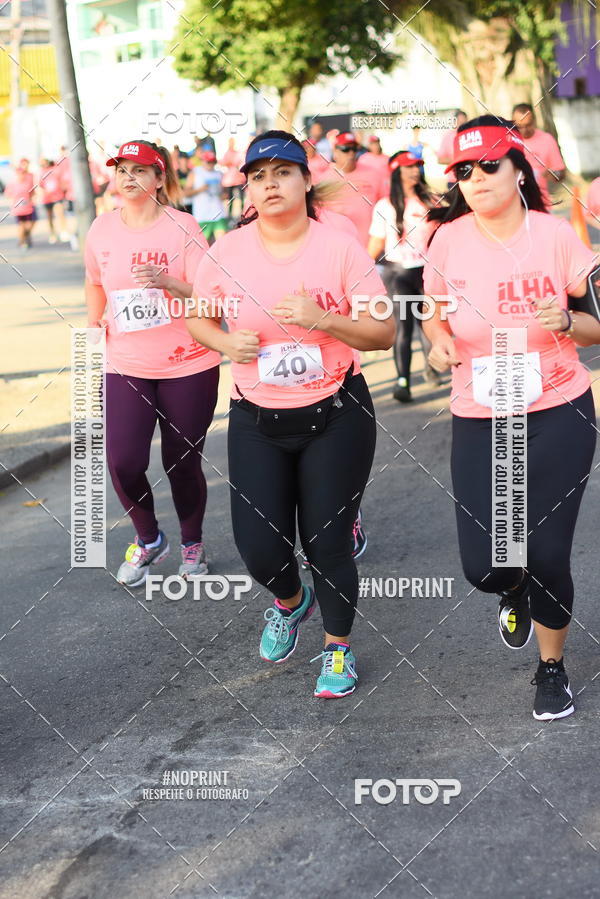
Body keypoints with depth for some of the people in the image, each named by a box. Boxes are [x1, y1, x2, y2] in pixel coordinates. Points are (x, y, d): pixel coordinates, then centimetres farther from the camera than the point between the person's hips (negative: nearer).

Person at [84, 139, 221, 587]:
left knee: (183, 463, 5)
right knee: (122, 461, -10)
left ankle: (193, 544, 30)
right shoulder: (103, 229, 2)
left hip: (188, 365, -2)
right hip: (125, 365, 2)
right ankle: (148, 539, 16)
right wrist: (94, 323, 15)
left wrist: (170, 282, -29)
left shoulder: (182, 227, -8)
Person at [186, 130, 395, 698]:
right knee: (257, 546, 0)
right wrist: (226, 343, -12)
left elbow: (384, 335, -8)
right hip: (257, 421, 2)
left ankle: (338, 646, 27)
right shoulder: (227, 253, -5)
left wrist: (322, 319, -24)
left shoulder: (340, 247, -10)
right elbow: (199, 320, 11)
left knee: (325, 543, 1)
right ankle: (289, 603, 38)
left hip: (336, 416, -2)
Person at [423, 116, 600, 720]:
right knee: (484, 564, -4)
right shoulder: (449, 240, -3)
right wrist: (439, 343, -10)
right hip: (478, 422, 2)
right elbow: (436, 316, 12)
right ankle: (515, 593, 36)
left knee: (547, 556, -4)